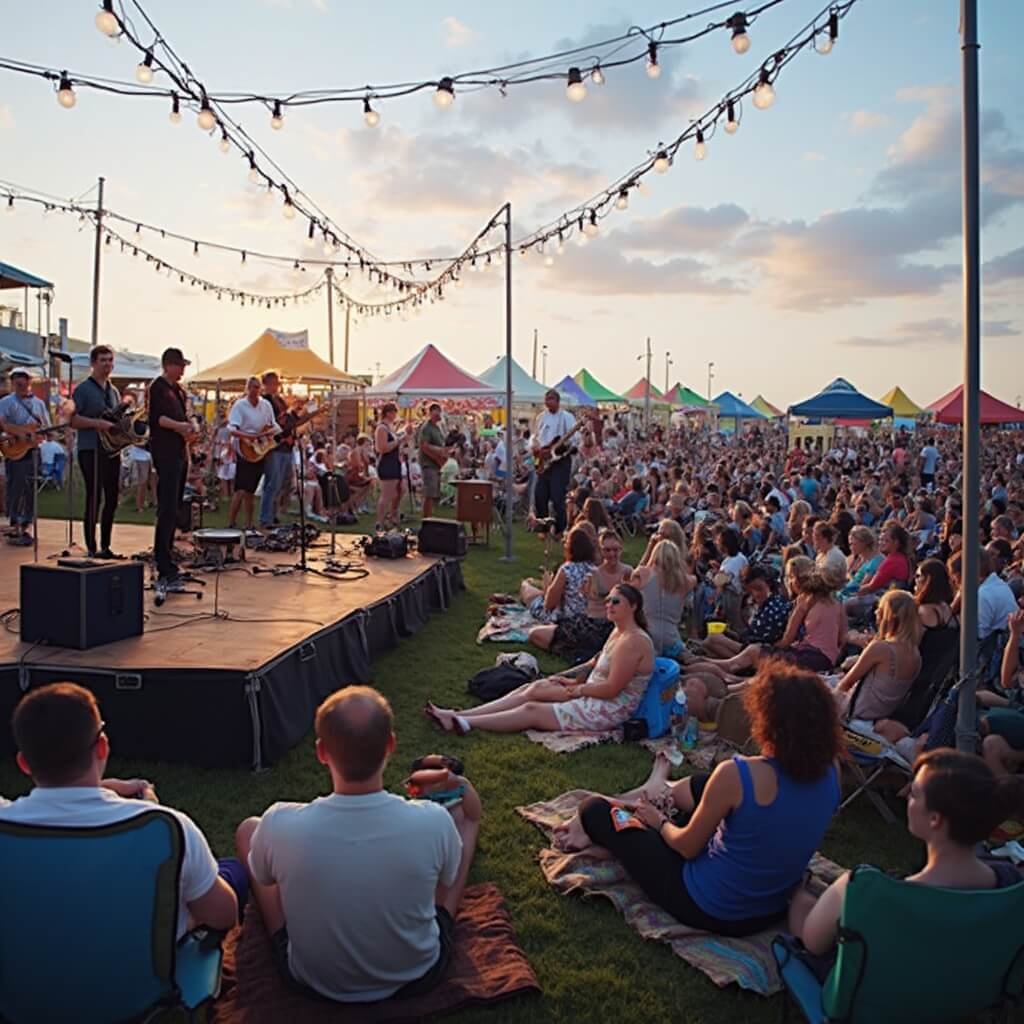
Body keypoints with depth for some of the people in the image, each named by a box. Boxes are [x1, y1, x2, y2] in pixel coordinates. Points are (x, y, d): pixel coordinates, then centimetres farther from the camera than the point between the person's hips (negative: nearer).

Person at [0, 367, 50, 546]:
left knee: (30, 490, 6)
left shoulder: (39, 403, 15)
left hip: (32, 450, 5)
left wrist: (39, 437, -7)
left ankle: (25, 527, 13)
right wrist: (21, 434, -24)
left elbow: (46, 429, 15)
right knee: (16, 489, -7)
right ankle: (14, 528, -3)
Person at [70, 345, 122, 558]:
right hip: (91, 451, -7)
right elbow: (71, 419, -12)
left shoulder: (113, 391, 17)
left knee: (112, 499, 8)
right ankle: (92, 549, -2)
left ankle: (105, 547, 18)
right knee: (94, 498, -8)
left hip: (112, 450, 7)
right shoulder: (83, 389, -4)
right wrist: (97, 423, -24)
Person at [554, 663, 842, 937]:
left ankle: (590, 831, 45)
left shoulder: (737, 774, -31)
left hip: (709, 909, -6)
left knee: (596, 808, 12)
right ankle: (661, 797, 49)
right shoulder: (830, 771, -15)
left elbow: (687, 847, -14)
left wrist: (659, 821, 5)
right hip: (772, 910, 6)